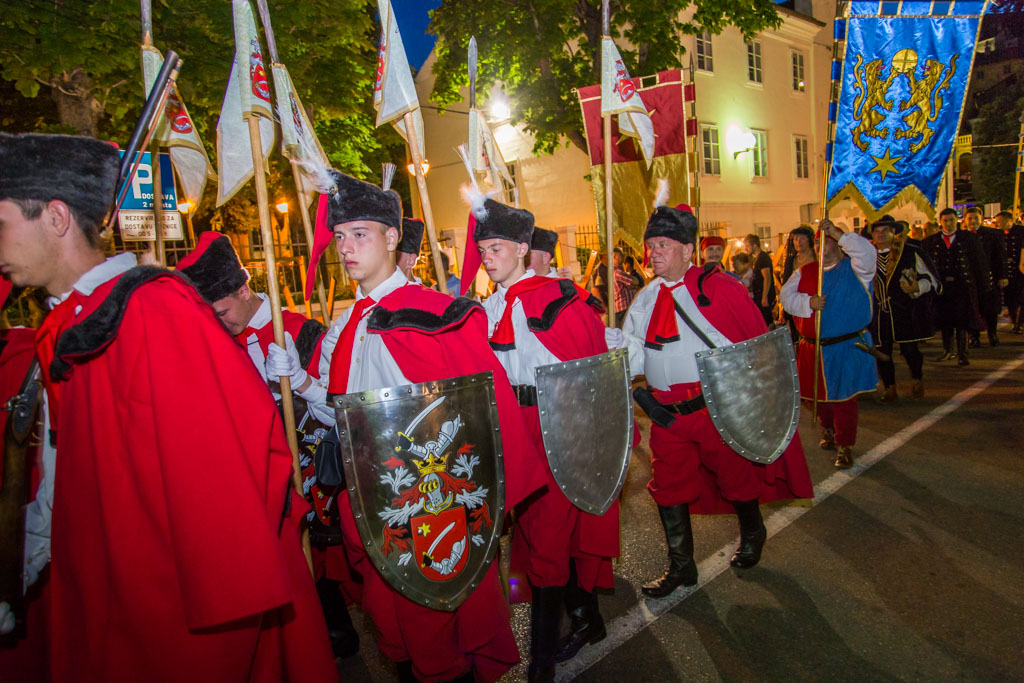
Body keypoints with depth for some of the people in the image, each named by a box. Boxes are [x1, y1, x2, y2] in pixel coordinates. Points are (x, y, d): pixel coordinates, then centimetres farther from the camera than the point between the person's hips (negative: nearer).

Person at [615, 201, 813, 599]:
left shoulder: (718, 287, -8)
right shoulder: (646, 299, 8)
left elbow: (759, 342, -5)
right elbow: (631, 354, 9)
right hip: (669, 415, 5)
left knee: (735, 477, 15)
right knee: (668, 487, 10)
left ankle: (752, 536, 48)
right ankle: (680, 567, 30)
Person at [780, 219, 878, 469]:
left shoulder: (854, 268, -1)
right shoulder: (805, 272, 9)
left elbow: (867, 254, -22)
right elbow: (787, 296, 0)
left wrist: (837, 233, -24)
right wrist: (808, 302, -19)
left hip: (847, 348, -4)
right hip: (812, 348, 4)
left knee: (843, 397, -2)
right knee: (818, 394, 16)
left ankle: (844, 446, 11)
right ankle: (828, 430, 41)